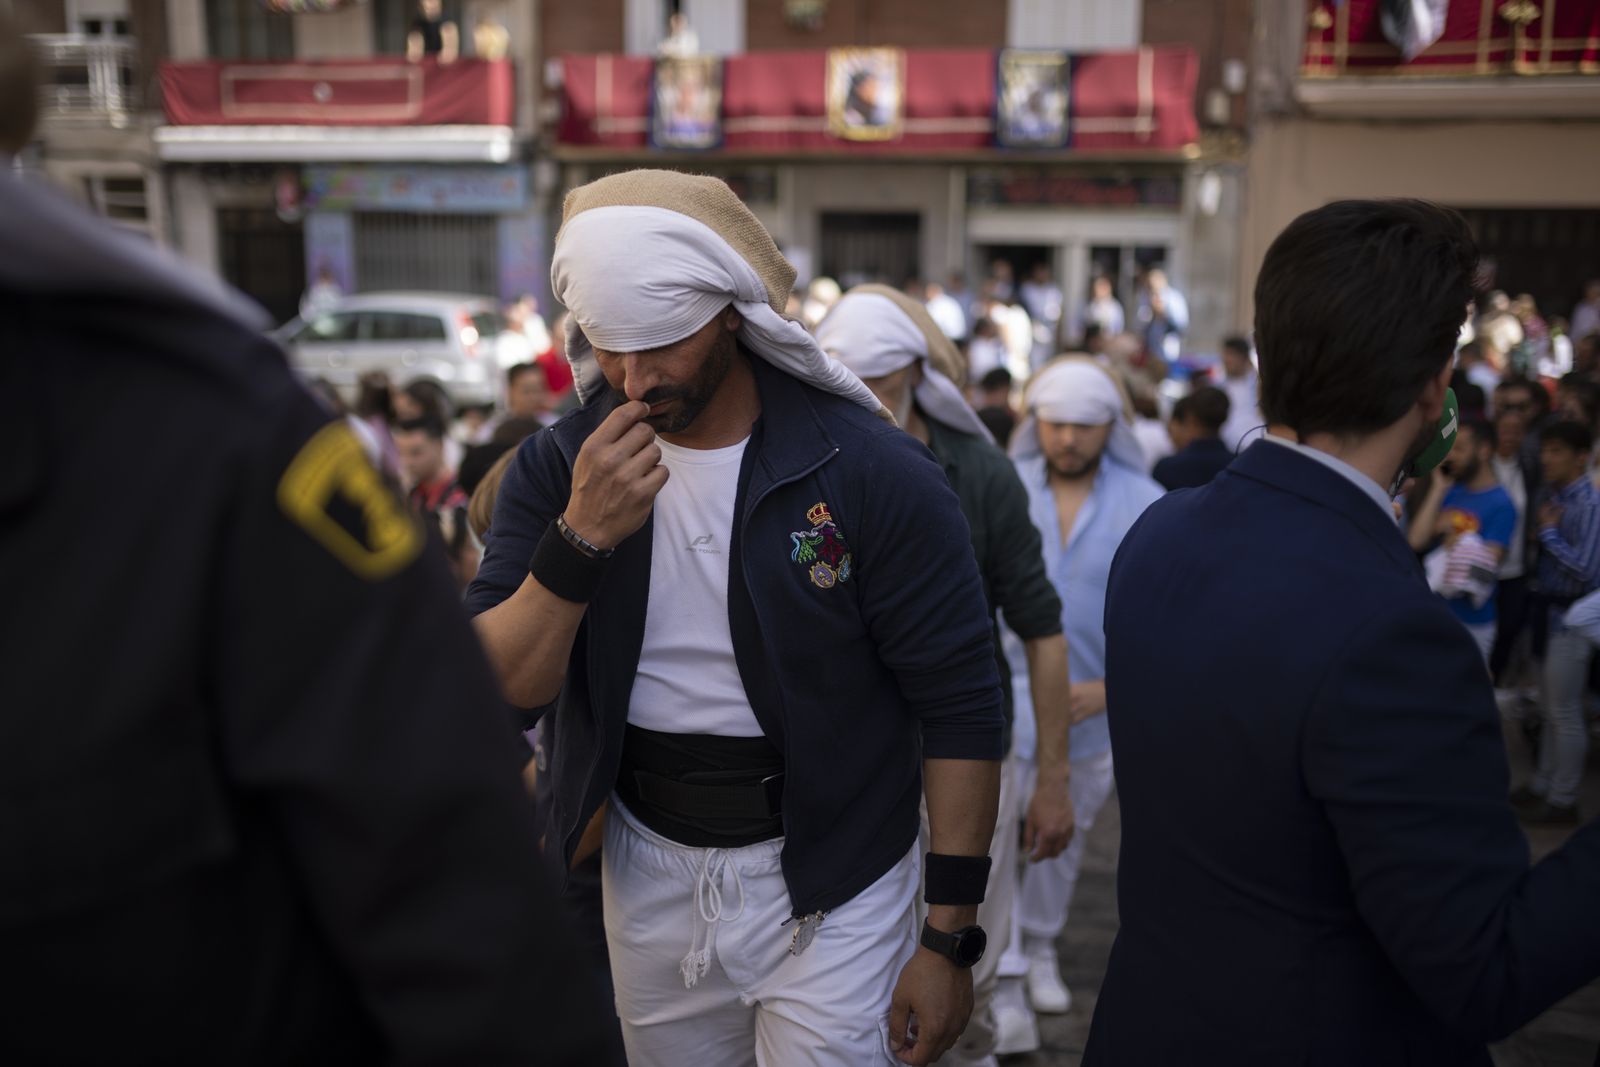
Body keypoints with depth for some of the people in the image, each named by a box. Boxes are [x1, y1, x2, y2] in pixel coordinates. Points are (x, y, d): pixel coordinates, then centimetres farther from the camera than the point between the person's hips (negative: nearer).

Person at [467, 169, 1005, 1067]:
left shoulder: (875, 473, -16)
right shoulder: (555, 470, -6)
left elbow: (960, 711, -12)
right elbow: (500, 692, -9)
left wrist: (950, 939, -11)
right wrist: (581, 535, -25)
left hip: (829, 882, -3)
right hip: (647, 869, 4)